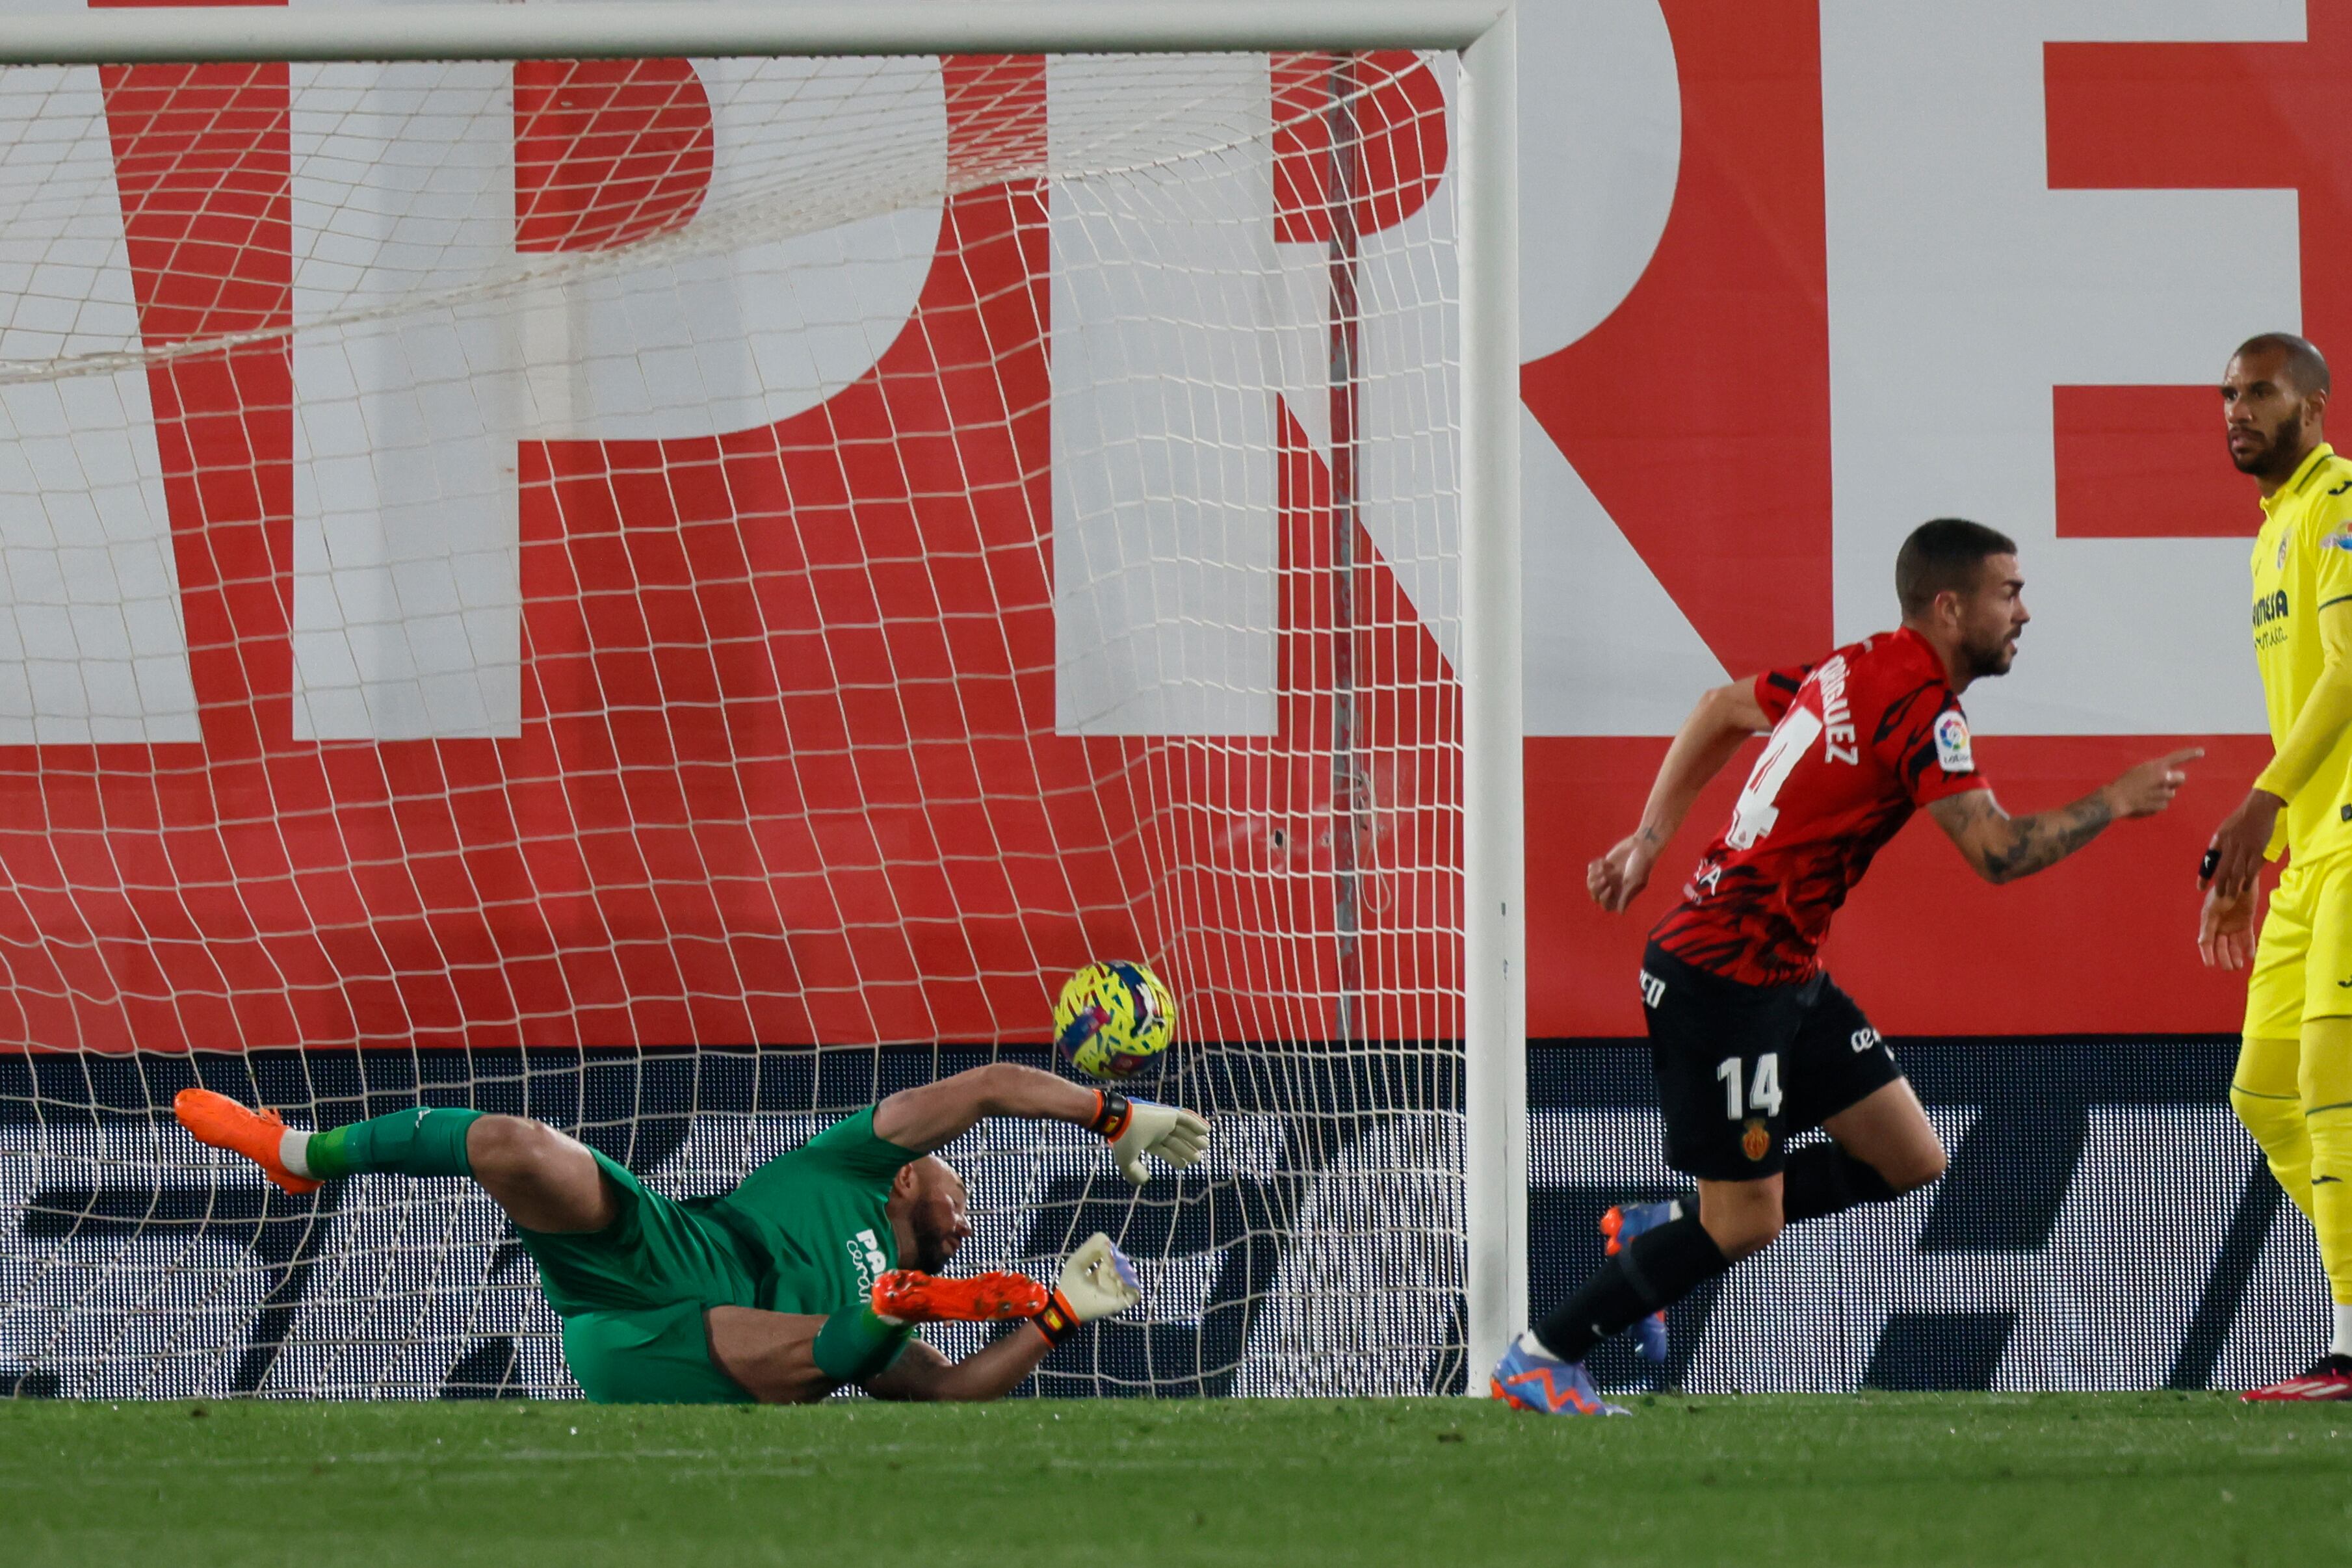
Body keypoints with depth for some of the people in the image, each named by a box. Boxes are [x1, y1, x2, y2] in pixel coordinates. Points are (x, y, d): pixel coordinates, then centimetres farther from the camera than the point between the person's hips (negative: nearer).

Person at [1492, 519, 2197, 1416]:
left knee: (1911, 1164, 8)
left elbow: (1723, 708, 23)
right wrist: (2117, 803, -12)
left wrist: (1652, 838, 24)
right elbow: (1999, 853, -25)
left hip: (1785, 975, 10)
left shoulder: (1856, 670, 10)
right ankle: (1539, 1361, 6)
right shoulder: (1920, 708, -18)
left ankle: (1655, 1232, 18)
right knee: (1745, 1227, -5)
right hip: (1723, 980, -10)